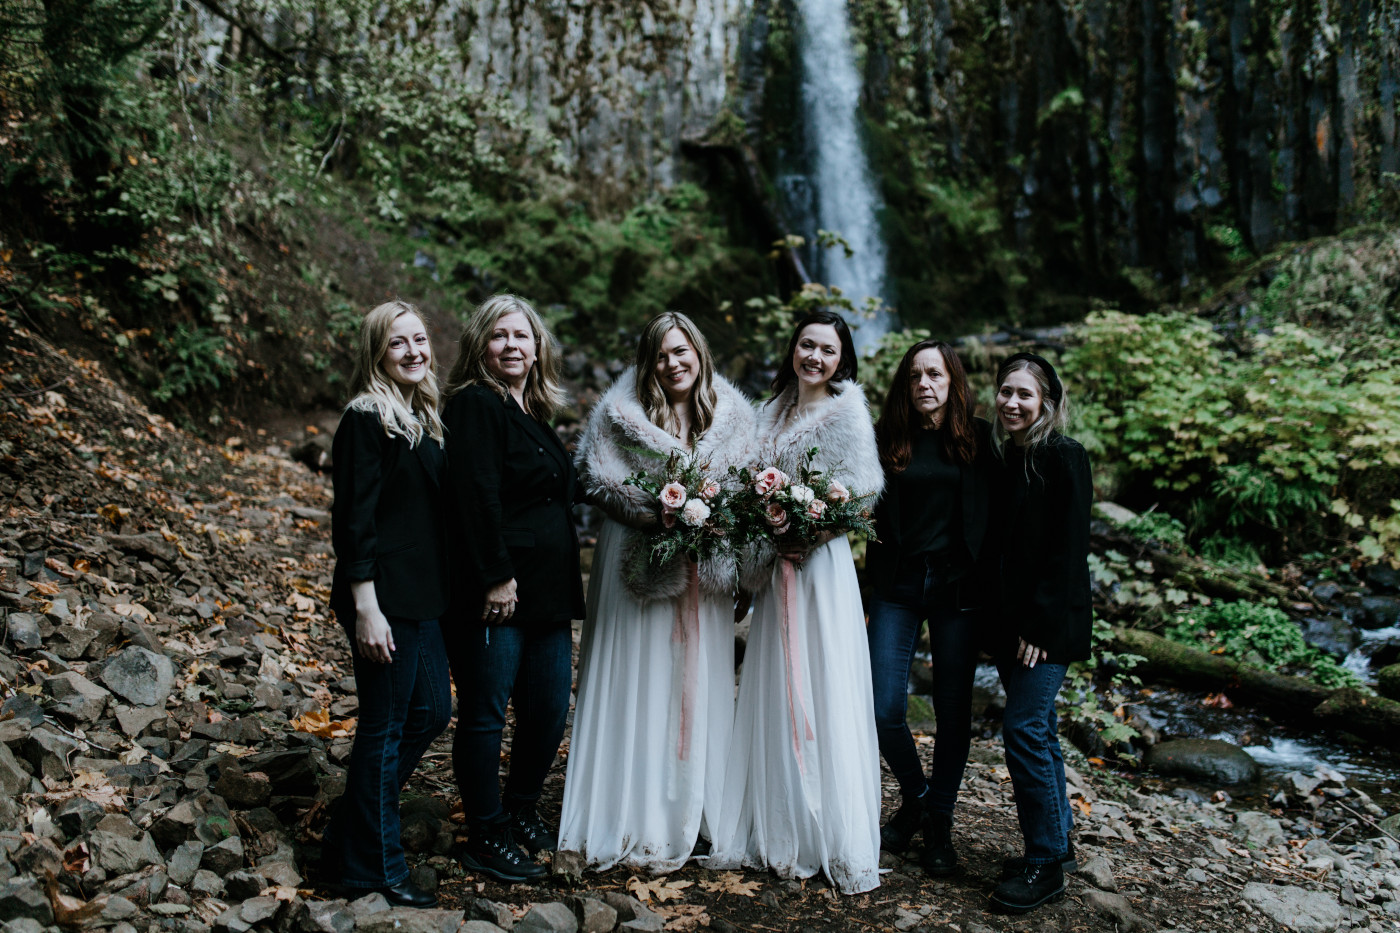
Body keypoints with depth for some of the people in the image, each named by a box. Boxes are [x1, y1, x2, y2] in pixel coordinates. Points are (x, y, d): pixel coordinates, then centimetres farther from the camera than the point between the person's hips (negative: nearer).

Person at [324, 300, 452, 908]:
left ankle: (349, 833, 32)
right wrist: (366, 609, -20)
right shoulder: (367, 418, -13)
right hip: (385, 598, -9)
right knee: (385, 726, 2)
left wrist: (435, 593, 15)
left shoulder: (421, 418, 13)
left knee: (431, 711, 15)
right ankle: (373, 866, 19)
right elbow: (353, 519, -17)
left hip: (421, 595, 9)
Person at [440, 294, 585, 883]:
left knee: (549, 711, 13)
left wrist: (565, 586, 19)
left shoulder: (536, 413, 17)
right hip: (496, 591, -8)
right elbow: (477, 498, -18)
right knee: (485, 714, 3)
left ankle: (521, 811, 34)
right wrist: (496, 578, -21)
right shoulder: (474, 405, -10)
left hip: (548, 592, 9)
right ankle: (486, 840, 16)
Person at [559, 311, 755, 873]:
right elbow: (595, 479, -6)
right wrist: (657, 512, -18)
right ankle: (636, 821, 8)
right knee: (638, 684, -1)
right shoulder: (620, 412, -2)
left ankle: (692, 812, 19)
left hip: (703, 569, 3)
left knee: (698, 685, 7)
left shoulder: (732, 415, 8)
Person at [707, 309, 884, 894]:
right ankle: (778, 835, 22)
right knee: (773, 699, 10)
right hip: (776, 567, 7)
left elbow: (861, 490, -13)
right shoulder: (775, 412, 15)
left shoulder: (846, 410, -4)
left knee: (823, 698, -3)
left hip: (821, 563, -7)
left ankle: (837, 846, 8)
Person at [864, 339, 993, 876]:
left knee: (953, 711, 7)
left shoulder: (980, 440, 1)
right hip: (897, 586, 1)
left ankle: (939, 822, 26)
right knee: (884, 710, -2)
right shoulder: (887, 439, 3)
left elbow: (995, 512, 0)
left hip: (958, 588, 0)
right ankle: (914, 797, 28)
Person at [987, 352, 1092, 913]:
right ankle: (1057, 843, 27)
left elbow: (1069, 549, -15)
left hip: (1048, 624, -7)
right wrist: (998, 623, 9)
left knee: (1024, 731, -9)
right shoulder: (1001, 458, 11)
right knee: (1038, 731, 14)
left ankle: (1045, 865, 2)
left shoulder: (1064, 458, -10)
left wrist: (1041, 624, -18)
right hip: (1008, 621, 7)